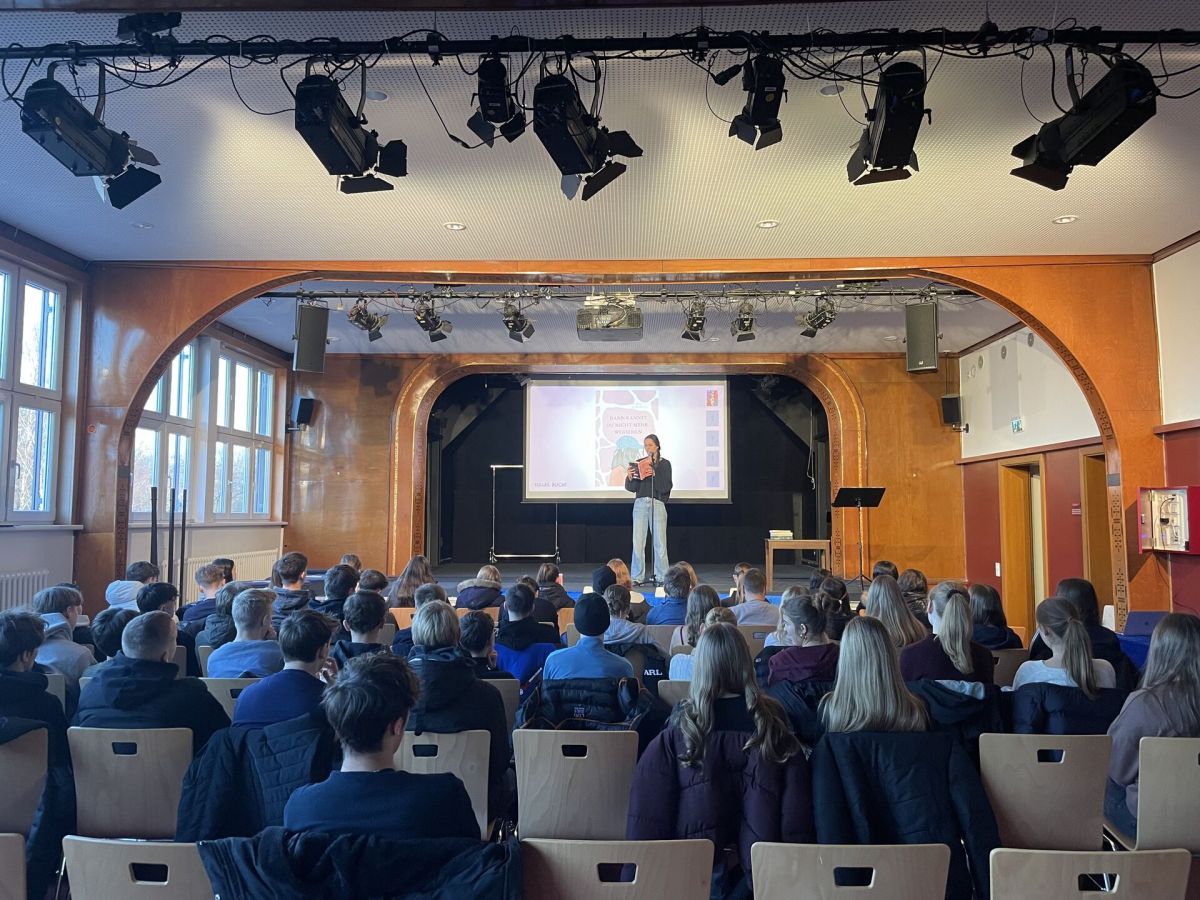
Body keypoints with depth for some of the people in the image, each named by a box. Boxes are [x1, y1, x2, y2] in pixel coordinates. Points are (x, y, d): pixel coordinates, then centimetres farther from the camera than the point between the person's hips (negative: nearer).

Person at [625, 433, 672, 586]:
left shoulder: (665, 464, 6)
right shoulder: (639, 463, 13)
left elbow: (666, 487, -5)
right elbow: (632, 488, 9)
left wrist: (654, 475, -17)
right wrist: (629, 477, -10)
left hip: (657, 503, -2)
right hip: (640, 503, 3)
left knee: (659, 542, -2)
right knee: (638, 542, -1)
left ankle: (661, 577, 6)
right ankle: (637, 577, 5)